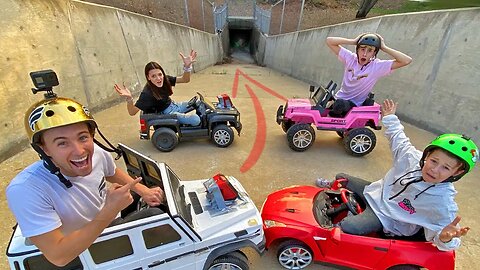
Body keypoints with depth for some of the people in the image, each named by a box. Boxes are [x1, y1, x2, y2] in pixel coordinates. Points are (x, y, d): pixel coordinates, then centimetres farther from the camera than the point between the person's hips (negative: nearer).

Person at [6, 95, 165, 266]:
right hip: (77, 259, -5)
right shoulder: (25, 191, -32)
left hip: (111, 227, 5)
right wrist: (111, 210, -38)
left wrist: (142, 190, -3)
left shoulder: (97, 153, -16)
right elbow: (58, 257, -29)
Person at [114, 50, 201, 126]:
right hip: (166, 113, -7)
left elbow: (185, 79, -15)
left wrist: (187, 66, -34)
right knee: (196, 120, -24)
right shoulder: (147, 93, -29)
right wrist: (129, 98, -52)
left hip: (173, 105, 7)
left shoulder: (165, 79, -13)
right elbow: (132, 112, -31)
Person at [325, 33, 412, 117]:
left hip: (354, 105, -2)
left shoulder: (378, 66, -11)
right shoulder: (350, 58, -6)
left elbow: (407, 60, -21)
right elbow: (329, 41, -9)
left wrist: (384, 48, -17)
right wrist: (353, 41, -15)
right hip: (339, 98, 3)